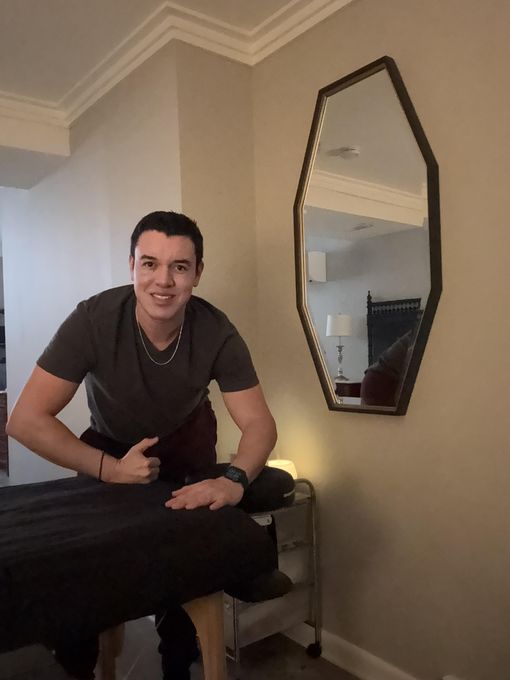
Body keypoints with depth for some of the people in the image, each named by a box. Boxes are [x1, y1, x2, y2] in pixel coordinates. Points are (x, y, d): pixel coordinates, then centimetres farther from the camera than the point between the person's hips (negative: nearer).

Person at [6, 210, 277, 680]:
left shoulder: (216, 332, -28)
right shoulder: (94, 319, -32)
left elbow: (259, 423, -25)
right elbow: (27, 419, -30)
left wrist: (235, 479, -45)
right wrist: (109, 469, -37)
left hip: (187, 444, 1)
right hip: (109, 447, 0)